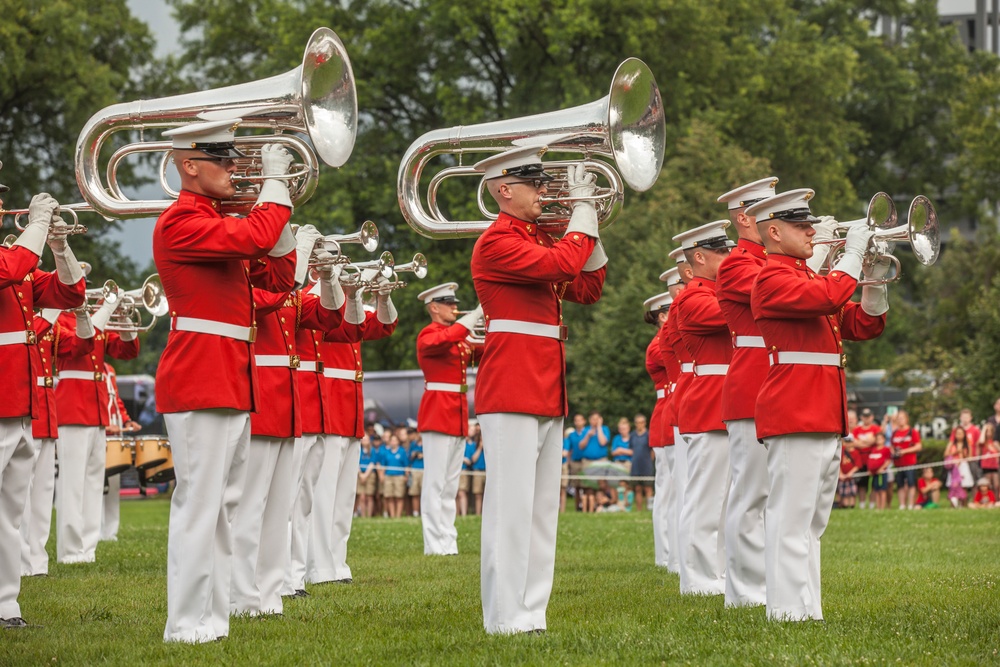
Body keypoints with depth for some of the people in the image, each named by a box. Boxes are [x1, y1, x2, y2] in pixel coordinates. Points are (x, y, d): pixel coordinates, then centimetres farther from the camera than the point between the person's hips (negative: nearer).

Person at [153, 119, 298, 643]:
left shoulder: (222, 224, 19)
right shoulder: (181, 221, -11)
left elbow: (278, 276, 18)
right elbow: (256, 239, -25)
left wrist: (277, 205, 10)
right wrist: (274, 183, -10)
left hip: (233, 384, 10)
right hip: (200, 381, -10)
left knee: (223, 507, 11)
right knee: (199, 505, -9)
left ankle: (213, 617, 15)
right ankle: (187, 625, -7)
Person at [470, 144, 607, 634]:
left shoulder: (538, 240, 18)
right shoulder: (496, 242, -10)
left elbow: (586, 289, 19)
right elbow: (561, 264, -22)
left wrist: (590, 221, 11)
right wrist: (582, 208, -10)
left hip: (547, 392, 10)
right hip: (511, 389, -9)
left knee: (542, 510, 9)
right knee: (512, 506, -9)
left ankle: (531, 613, 13)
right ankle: (506, 619, -8)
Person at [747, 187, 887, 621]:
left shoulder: (809, 279, 23)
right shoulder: (772, 277, -7)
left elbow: (863, 326, 21)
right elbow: (828, 297, -24)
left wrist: (875, 282, 6)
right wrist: (853, 254, -11)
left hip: (825, 418, 10)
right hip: (793, 416, -10)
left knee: (811, 522, 10)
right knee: (791, 519, -11)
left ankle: (809, 609, 12)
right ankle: (789, 612, -12)